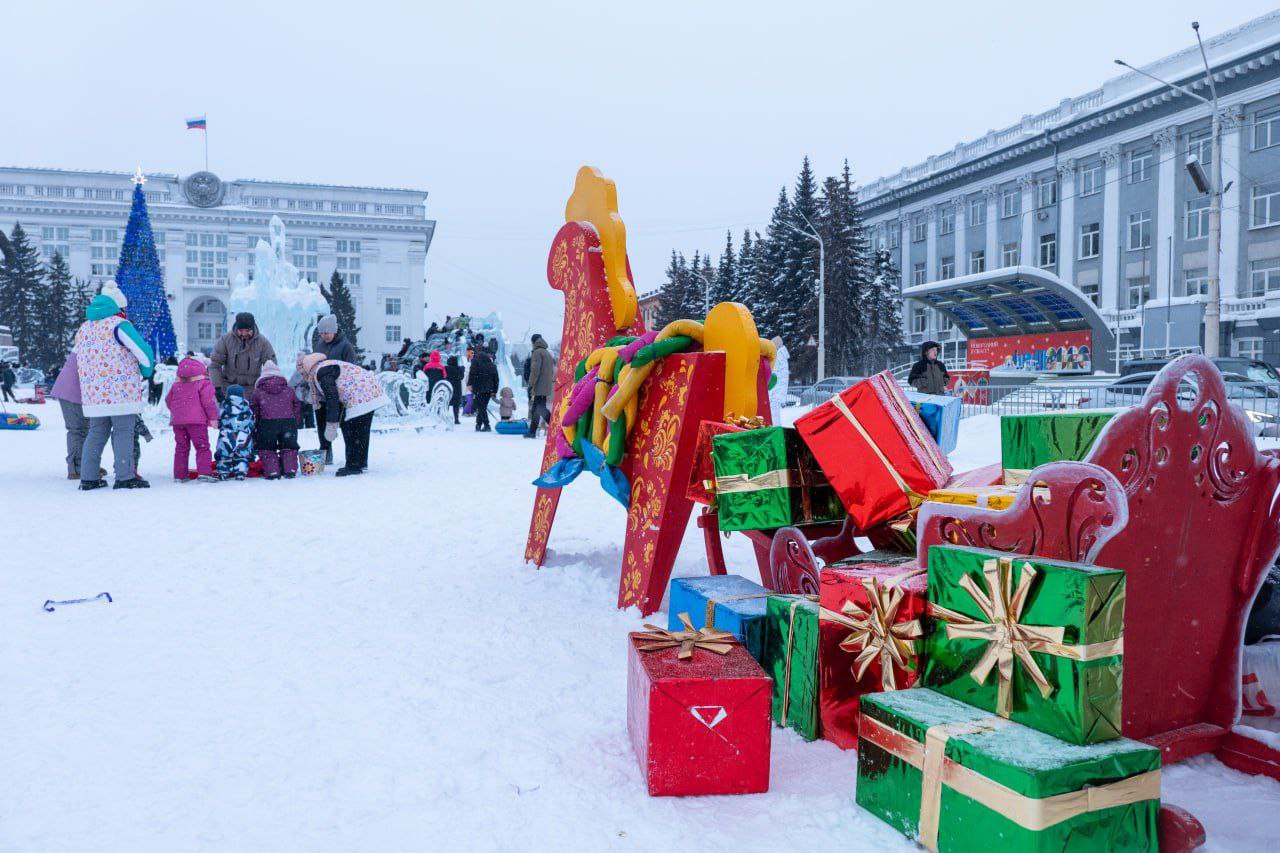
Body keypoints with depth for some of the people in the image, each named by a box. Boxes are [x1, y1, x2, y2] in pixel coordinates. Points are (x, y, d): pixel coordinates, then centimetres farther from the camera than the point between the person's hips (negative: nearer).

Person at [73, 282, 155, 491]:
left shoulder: (82, 329, 16)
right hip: (121, 392, -6)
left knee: (96, 433, 14)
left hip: (93, 394, 6)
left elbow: (78, 358, 24)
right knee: (123, 432, -2)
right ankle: (125, 477, -4)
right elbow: (144, 352, -11)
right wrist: (146, 372, 7)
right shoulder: (118, 324, -7)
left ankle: (88, 478, 14)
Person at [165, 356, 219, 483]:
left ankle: (179, 475, 14)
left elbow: (168, 400, 21)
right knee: (202, 447, -1)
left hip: (177, 421, 5)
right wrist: (213, 418, -6)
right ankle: (204, 472, -14)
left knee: (181, 447, 13)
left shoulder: (176, 385, 14)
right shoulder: (204, 384, -4)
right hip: (196, 420, -5)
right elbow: (209, 402, -11)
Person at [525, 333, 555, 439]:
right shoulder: (548, 353, 20)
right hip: (547, 386, 9)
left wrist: (531, 384, -14)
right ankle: (532, 432, 16)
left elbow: (535, 370, -16)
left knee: (540, 408, -11)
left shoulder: (537, 352, -8)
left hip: (540, 386, -9)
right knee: (536, 408, 13)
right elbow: (552, 370, 22)